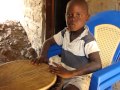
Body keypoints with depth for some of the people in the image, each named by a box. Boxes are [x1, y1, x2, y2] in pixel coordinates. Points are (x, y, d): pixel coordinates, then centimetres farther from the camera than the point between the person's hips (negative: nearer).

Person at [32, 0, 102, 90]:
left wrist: (70, 73, -40)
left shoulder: (88, 40, -22)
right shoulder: (65, 33, -1)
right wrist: (43, 56, -9)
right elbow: (48, 42, 13)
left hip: (80, 76, -6)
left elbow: (97, 64, -33)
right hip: (63, 71, 6)